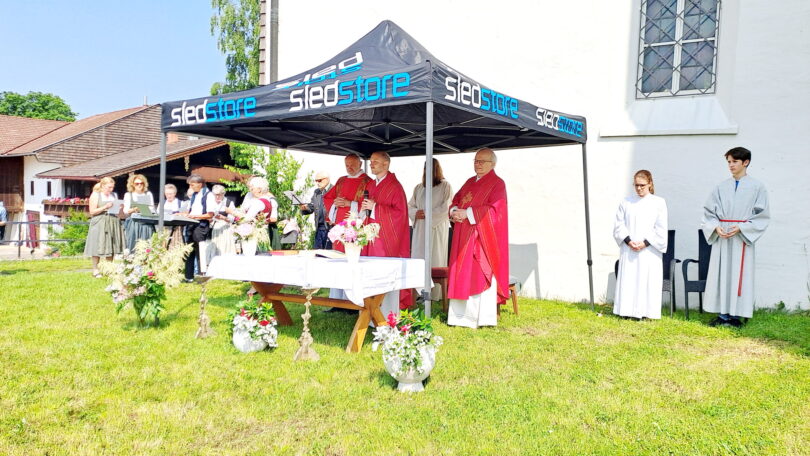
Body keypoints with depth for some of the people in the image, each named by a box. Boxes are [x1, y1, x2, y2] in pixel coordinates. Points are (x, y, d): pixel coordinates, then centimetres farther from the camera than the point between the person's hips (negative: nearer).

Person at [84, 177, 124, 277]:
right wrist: (105, 207, -15)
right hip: (99, 223, -5)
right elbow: (92, 211, -6)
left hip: (113, 223, 5)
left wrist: (119, 208, 0)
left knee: (111, 246, 3)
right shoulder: (95, 195, 1)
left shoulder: (114, 195, 16)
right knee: (97, 247, -5)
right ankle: (95, 270, 2)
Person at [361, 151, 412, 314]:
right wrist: (364, 207, 2)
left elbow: (400, 212, -14)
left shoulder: (394, 186, -7)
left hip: (387, 237, -7)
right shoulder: (370, 185, 17)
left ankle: (388, 314, -1)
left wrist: (375, 207, -16)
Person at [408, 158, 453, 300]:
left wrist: (428, 214, -11)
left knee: (435, 260, -4)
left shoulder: (445, 186, 2)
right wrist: (416, 213, -5)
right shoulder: (418, 187, 18)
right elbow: (410, 206, 17)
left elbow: (446, 207, -7)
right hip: (420, 229, 5)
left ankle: (435, 294, 0)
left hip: (437, 228, -5)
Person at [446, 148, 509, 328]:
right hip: (464, 237, 7)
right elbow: (455, 201, 17)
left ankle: (485, 318, -1)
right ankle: (462, 315, 10)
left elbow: (494, 210, -16)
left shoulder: (497, 183, -3)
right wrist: (454, 212, -6)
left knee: (482, 275, -7)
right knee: (462, 276, 5)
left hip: (483, 237, -7)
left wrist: (467, 213, -19)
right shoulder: (470, 182, 19)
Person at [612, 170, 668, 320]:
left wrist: (645, 243, -11)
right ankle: (628, 310, 8)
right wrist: (628, 240, -9)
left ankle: (646, 311, 7)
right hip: (629, 250, 2)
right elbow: (619, 225, 5)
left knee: (648, 280, 0)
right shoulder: (626, 202, 8)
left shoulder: (659, 203, 3)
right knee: (628, 279, 1)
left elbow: (661, 229, -2)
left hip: (650, 250, -2)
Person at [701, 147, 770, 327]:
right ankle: (723, 314, 9)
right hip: (721, 238, 3)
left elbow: (762, 215, -2)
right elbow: (709, 211, 7)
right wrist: (716, 227, -10)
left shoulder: (757, 187, 1)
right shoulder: (721, 187, 8)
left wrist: (741, 228, -14)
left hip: (743, 238, -2)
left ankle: (735, 315, 6)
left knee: (740, 276, -1)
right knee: (721, 274, 2)